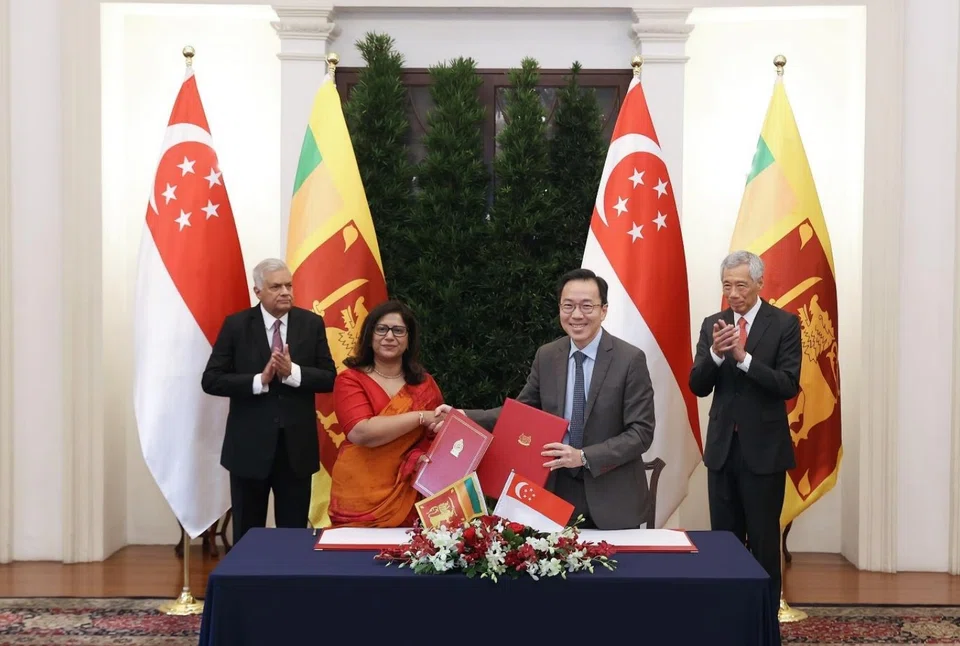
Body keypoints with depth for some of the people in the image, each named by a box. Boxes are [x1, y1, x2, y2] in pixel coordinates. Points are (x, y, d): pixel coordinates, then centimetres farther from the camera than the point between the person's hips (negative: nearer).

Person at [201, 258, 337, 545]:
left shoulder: (312, 324, 1)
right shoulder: (236, 325, -3)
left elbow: (330, 378, -1)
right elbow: (211, 380, -7)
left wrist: (293, 373, -19)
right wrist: (260, 380, -20)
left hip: (297, 446, 1)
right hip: (249, 445, -1)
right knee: (247, 536, 11)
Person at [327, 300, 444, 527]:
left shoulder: (425, 383, 7)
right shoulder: (350, 380, -3)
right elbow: (361, 433, -18)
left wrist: (425, 456, -14)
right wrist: (420, 417, -17)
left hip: (410, 494, 2)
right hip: (360, 497, -2)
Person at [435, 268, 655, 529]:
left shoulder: (630, 359, -11)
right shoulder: (546, 356, 2)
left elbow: (641, 432, -13)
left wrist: (584, 457, -23)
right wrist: (462, 416, -6)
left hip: (613, 498, -3)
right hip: (560, 492, 3)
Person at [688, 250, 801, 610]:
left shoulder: (784, 324, -6)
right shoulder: (713, 324, 5)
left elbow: (789, 386, -14)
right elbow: (698, 387, 0)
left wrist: (743, 357, -25)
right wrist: (714, 354, -19)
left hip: (764, 448, -4)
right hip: (722, 446, 4)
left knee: (763, 541, 4)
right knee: (724, 539, 11)